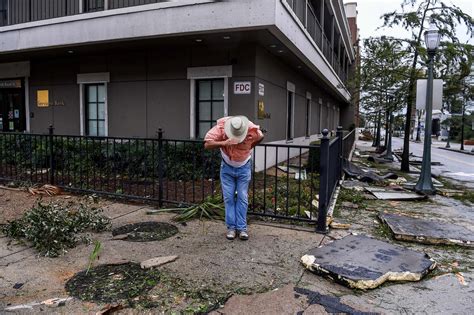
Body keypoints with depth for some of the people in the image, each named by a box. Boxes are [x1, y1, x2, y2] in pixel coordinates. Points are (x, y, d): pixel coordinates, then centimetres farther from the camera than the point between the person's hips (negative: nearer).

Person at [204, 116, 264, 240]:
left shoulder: (252, 129, -23)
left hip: (244, 167, 0)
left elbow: (260, 137, 1)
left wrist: (248, 148, 1)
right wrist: (224, 143, -41)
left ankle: (242, 228, 9)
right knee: (228, 197, 0)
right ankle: (231, 227, 10)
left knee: (242, 198, 1)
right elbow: (207, 144, -29)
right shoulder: (221, 127, -25)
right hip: (227, 167, 0)